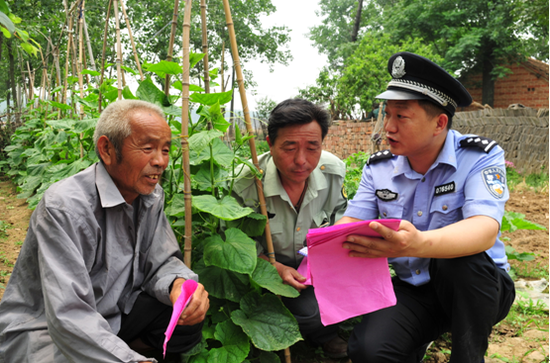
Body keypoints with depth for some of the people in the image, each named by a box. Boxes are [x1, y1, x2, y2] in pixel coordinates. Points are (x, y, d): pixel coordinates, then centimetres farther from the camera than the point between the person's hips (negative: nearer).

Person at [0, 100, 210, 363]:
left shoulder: (151, 195, -3)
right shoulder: (64, 206, -27)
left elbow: (160, 261, -1)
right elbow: (69, 317, -33)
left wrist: (179, 283, -26)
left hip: (113, 315, 7)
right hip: (42, 329, -7)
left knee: (191, 320, -15)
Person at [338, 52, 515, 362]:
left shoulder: (481, 158, -15)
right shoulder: (379, 167, -2)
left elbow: (485, 231, -32)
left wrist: (418, 245, -53)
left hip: (479, 288, -2)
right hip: (413, 290, 3)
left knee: (456, 260, -36)